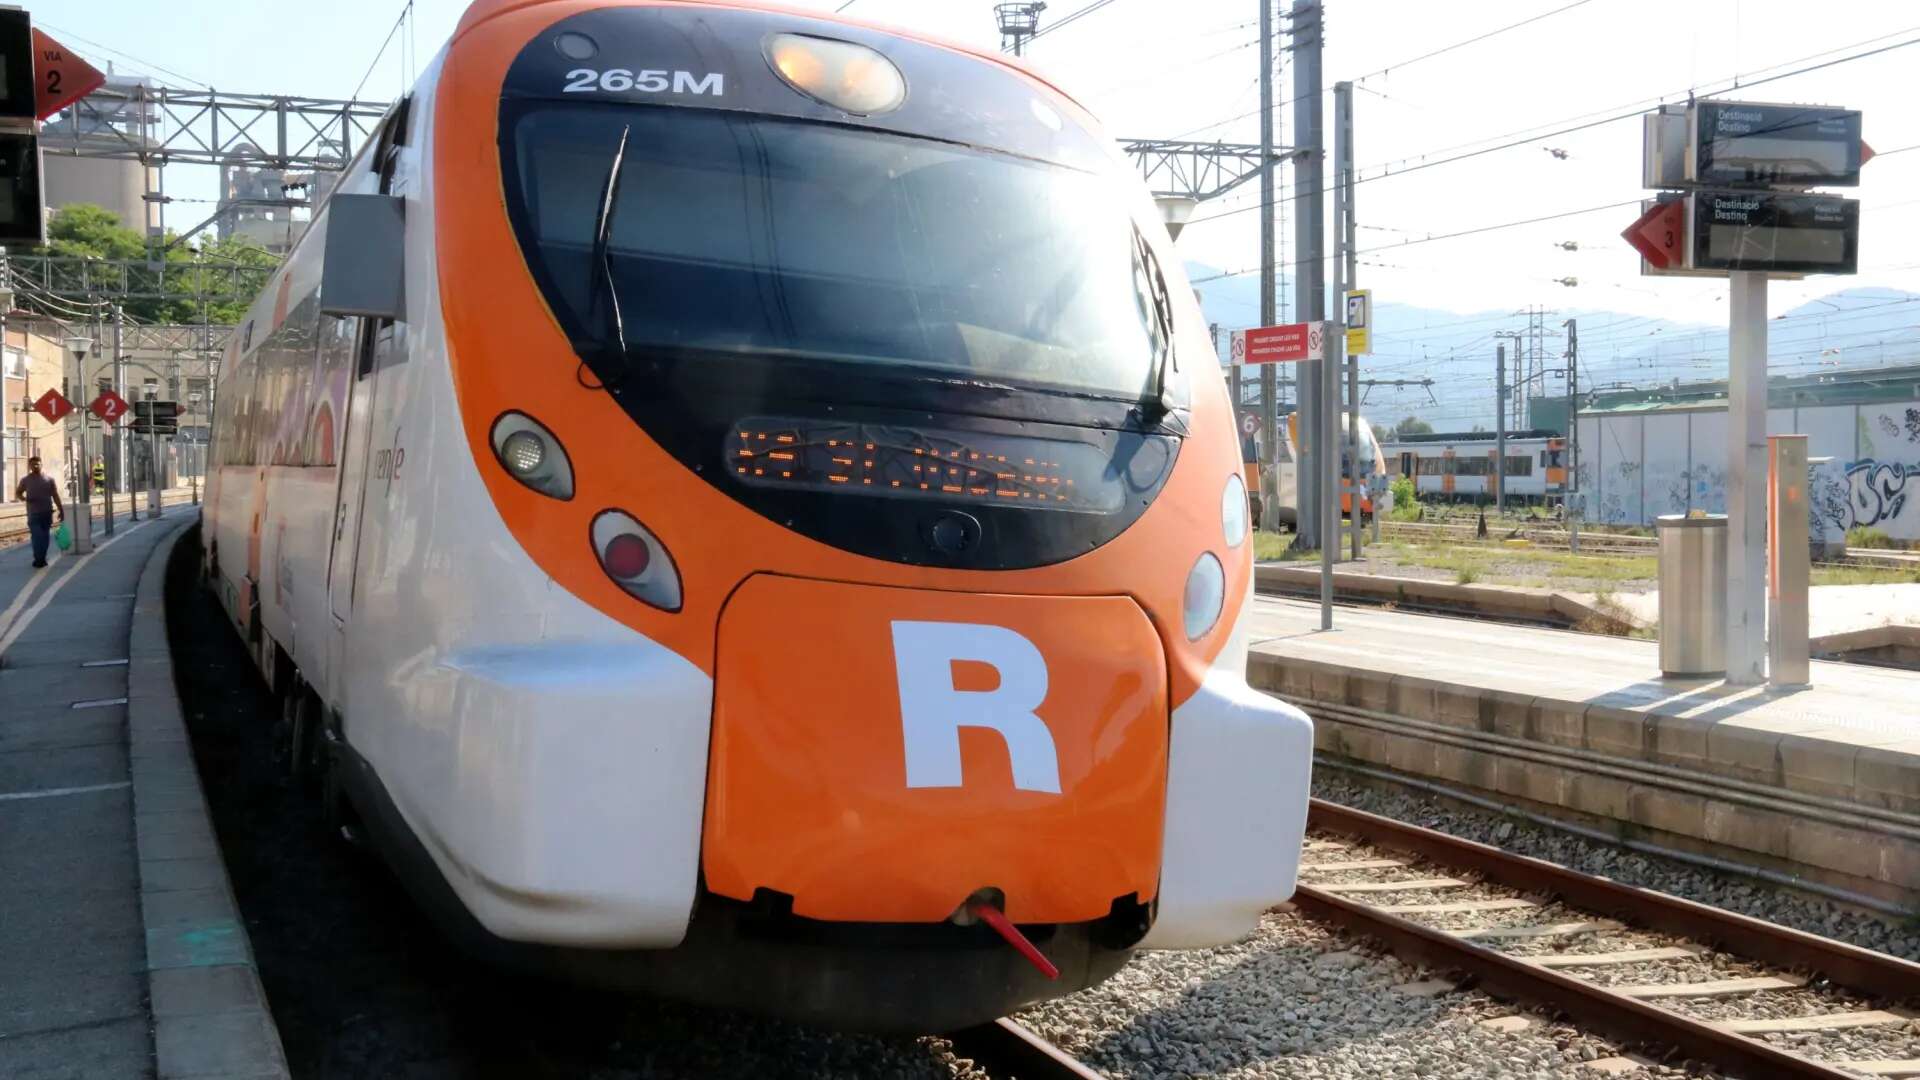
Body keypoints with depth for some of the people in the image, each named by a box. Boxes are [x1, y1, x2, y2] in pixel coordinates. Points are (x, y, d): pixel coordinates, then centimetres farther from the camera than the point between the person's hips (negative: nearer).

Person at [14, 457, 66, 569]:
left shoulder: (49, 479, 5)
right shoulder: (25, 480, 3)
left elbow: (55, 496, 6)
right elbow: (18, 493, 10)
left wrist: (61, 510, 3)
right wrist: (23, 498, -13)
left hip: (47, 513, 2)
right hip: (33, 513, -2)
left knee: (45, 537, 6)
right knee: (37, 536, -11)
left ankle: (42, 558, 17)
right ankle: (38, 559, -7)